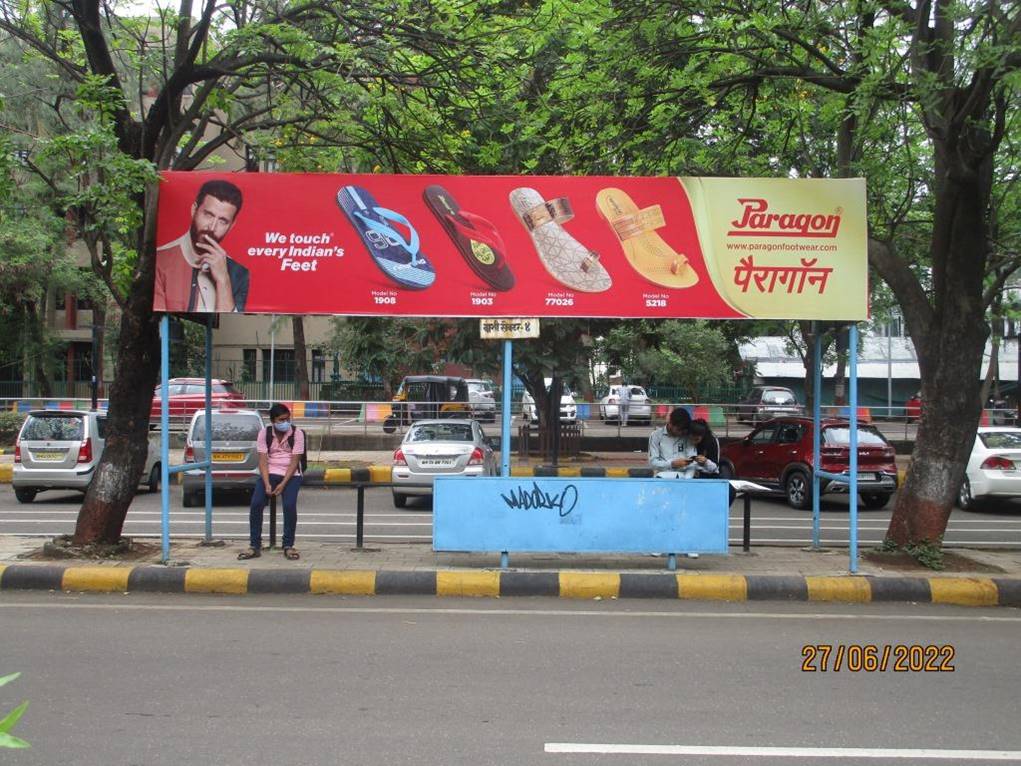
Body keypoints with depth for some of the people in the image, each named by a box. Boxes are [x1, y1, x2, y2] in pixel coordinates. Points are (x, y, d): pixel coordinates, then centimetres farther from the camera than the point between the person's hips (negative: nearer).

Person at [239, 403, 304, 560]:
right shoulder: (265, 434, 2)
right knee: (256, 503, -21)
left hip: (291, 475, -2)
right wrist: (267, 484, -18)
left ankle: (288, 546, -12)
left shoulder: (297, 433, -4)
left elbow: (294, 461, -9)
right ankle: (255, 546, -11)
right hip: (270, 474, 2)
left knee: (289, 505, -27)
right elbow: (262, 461, -4)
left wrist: (283, 484, -19)